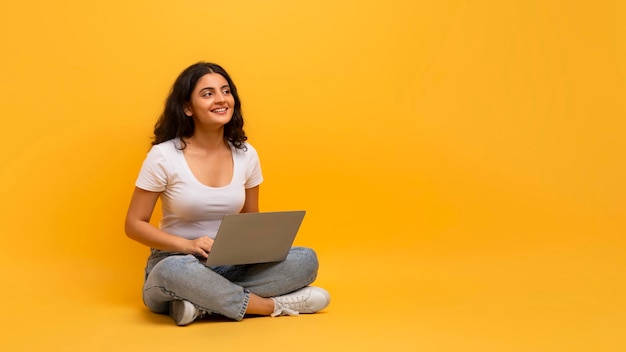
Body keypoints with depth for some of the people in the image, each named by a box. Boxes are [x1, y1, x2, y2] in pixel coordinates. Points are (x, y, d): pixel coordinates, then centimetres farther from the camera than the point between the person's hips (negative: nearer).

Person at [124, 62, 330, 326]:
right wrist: (186, 245, -22)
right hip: (176, 264, -4)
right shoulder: (163, 156, -11)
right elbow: (134, 224, -6)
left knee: (305, 260, -19)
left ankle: (204, 303, -23)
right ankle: (275, 305, -23)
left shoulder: (246, 155, 1)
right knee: (174, 272, -41)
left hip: (231, 266, 4)